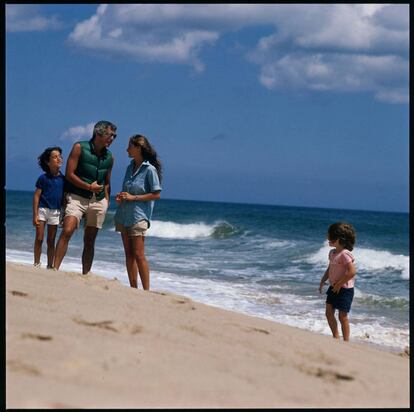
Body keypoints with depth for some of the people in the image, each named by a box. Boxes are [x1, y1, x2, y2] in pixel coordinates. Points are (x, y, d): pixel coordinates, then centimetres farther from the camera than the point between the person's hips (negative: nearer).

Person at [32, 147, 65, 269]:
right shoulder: (43, 178, -5)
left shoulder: (63, 179, 4)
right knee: (39, 239, -1)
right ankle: (36, 264, 8)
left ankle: (50, 266, 14)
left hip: (55, 212, 3)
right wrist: (35, 215, -10)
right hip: (42, 209, -3)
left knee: (51, 241, 7)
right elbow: (36, 196, -5)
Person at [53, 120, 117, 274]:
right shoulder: (80, 148, -2)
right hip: (77, 197, -5)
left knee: (89, 241, 6)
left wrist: (107, 201, 10)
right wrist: (89, 187, -11)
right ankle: (55, 268, -23)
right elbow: (69, 174, -7)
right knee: (67, 231, -22)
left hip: (98, 201, 5)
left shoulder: (109, 157, 13)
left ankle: (85, 275, 10)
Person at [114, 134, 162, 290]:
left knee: (138, 254, -9)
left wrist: (133, 197, -15)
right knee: (129, 254, 8)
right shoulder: (130, 167, 12)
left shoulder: (149, 169, -10)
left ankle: (146, 290, -5)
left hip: (138, 216, -7)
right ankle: (133, 289, 13)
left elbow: (156, 195, -12)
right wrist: (120, 197, 1)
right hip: (123, 214, 8)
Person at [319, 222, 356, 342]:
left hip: (344, 289, -9)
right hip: (333, 288, 9)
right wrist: (323, 281, 9)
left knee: (342, 316, 0)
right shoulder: (332, 253, 7)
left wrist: (339, 284, -21)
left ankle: (346, 341, 12)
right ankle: (336, 337, 27)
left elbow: (352, 272, -27)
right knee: (329, 313, 12)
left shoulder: (345, 254, -21)